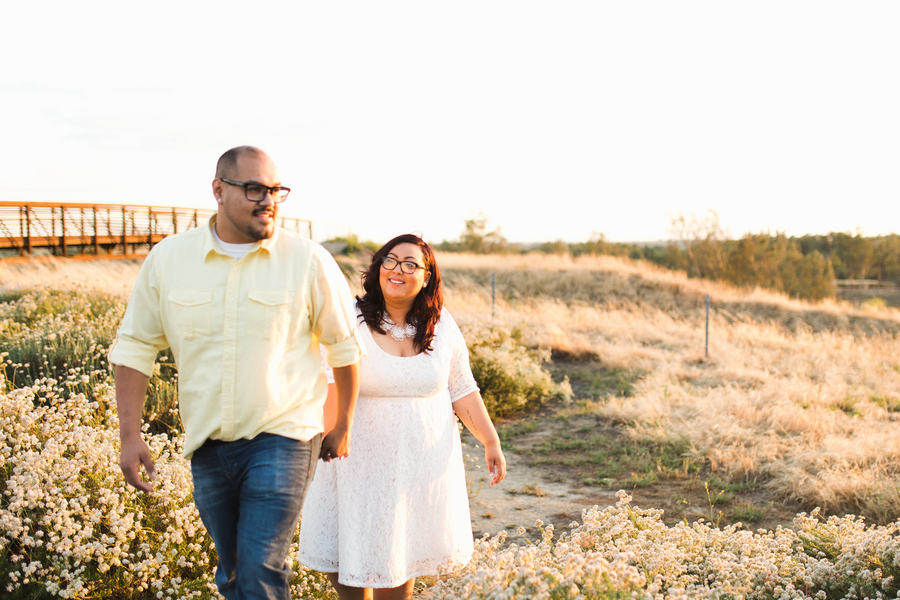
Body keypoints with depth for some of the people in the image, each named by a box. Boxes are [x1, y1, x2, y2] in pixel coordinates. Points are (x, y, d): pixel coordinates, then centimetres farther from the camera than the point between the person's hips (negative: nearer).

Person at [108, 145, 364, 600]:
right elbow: (134, 346, 6)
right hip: (208, 444, 4)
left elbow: (345, 346, 4)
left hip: (282, 439, -3)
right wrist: (130, 434, 1)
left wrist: (343, 429, 10)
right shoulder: (167, 259, -1)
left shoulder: (309, 261, -7)